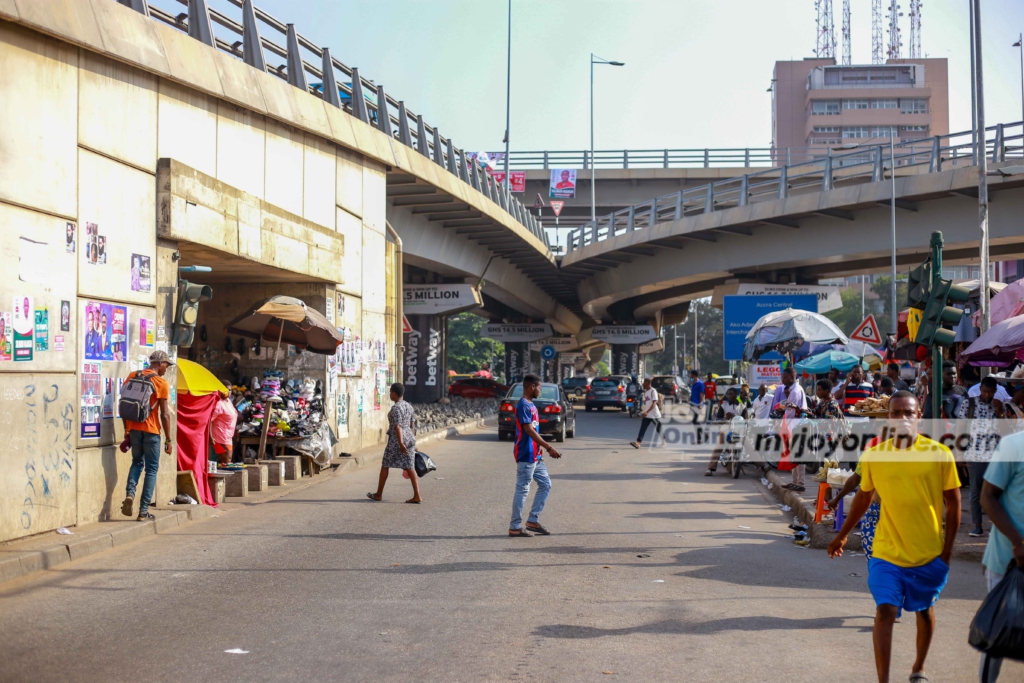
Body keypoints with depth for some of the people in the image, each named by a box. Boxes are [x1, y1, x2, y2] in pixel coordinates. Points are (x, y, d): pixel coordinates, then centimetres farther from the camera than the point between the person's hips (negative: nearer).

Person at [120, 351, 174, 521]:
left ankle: (130, 493, -2)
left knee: (137, 462, 23)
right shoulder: (161, 383, -9)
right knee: (151, 469, 5)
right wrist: (168, 440, -5)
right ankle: (143, 511, 3)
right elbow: (164, 414, -11)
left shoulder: (132, 377, 6)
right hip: (151, 430, -4)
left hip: (133, 428, 5)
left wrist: (127, 431, 17)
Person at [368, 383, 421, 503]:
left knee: (385, 465, 9)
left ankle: (379, 494, 19)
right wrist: (412, 442, 21)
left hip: (396, 439, -8)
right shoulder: (408, 406, 10)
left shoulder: (395, 408, -15)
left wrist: (400, 443, -28)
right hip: (408, 438, 8)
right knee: (409, 467, 3)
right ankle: (417, 496, -6)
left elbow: (398, 426, -22)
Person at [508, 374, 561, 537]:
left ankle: (533, 520, 17)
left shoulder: (531, 405, 15)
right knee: (522, 490, -4)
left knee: (545, 484, 12)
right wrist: (549, 447, -23)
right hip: (526, 456, -10)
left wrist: (543, 448, 17)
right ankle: (515, 527, 3)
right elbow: (529, 430, -23)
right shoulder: (523, 405, -16)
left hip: (535, 455, 10)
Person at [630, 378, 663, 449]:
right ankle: (638, 443, -21)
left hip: (654, 414, -7)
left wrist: (647, 412, -36)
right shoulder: (645, 392, 10)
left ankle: (664, 441, 30)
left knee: (659, 428, 10)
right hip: (646, 414, 7)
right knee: (642, 428, -9)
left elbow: (654, 403, -25)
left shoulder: (653, 391, -16)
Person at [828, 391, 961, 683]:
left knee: (925, 610, 17)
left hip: (929, 553, 0)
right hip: (887, 552, 0)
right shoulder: (873, 456, -5)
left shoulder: (939, 454, -9)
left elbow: (953, 502, -2)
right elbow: (863, 497, 10)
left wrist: (948, 549, -5)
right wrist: (842, 535, 16)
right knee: (885, 612, -11)